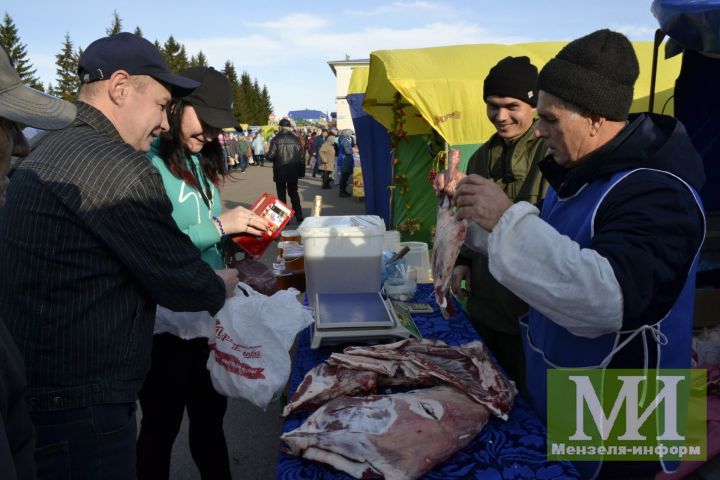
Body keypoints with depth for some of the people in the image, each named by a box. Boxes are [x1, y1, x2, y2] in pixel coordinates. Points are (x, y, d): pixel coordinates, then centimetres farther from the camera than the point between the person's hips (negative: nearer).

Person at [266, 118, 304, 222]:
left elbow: (271, 156, -13)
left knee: (281, 195, 7)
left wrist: (267, 153, 10)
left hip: (280, 172, -3)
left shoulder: (276, 139, -10)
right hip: (293, 171, 3)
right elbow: (301, 156, -2)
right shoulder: (295, 139, -1)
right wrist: (301, 170, 5)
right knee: (294, 193, 17)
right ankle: (298, 215, 14)